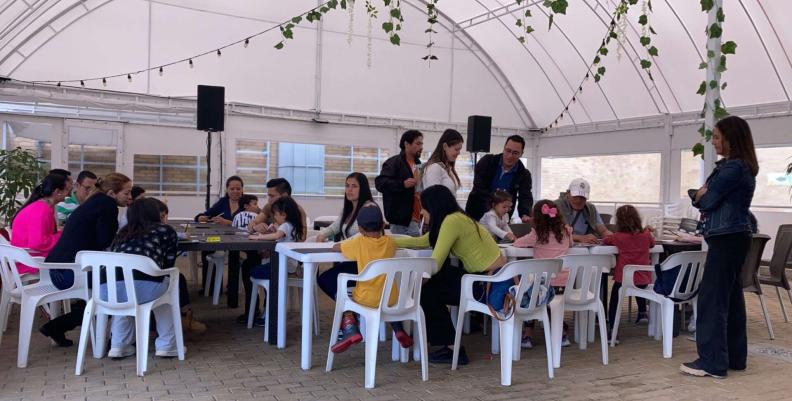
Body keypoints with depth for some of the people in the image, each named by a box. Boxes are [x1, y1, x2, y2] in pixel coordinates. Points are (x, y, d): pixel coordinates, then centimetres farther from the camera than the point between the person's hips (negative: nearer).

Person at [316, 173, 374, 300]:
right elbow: (334, 227, 26)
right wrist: (322, 234, 4)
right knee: (322, 280, -2)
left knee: (326, 280, -17)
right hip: (350, 259, 9)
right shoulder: (347, 209, 17)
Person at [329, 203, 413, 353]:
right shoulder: (390, 242, 0)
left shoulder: (359, 243, -8)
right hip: (390, 298, 4)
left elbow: (335, 247, 6)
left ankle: (350, 331, -1)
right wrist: (381, 233, 21)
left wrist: (349, 243, 21)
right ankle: (399, 330, 18)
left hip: (366, 299, -3)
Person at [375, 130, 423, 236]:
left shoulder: (418, 164, 21)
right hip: (402, 219, -8)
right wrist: (403, 184, -27)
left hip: (417, 218, 8)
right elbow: (380, 183, -16)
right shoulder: (393, 162, -5)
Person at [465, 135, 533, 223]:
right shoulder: (486, 162, -6)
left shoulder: (524, 175, -3)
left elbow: (526, 197, -15)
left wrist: (525, 215, -37)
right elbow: (480, 189, -16)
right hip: (475, 214, -1)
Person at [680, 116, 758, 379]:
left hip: (727, 238, -10)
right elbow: (707, 196, 17)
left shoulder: (733, 168, -17)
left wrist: (699, 195, 5)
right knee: (730, 296, 13)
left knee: (712, 297, -8)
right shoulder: (740, 166, 17)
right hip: (734, 237, 10)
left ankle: (712, 362, -4)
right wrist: (702, 194, -3)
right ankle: (734, 357, 20)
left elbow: (706, 200, -15)